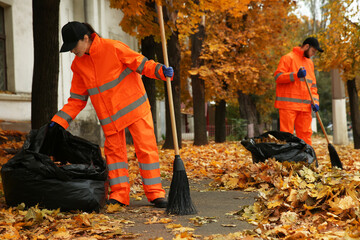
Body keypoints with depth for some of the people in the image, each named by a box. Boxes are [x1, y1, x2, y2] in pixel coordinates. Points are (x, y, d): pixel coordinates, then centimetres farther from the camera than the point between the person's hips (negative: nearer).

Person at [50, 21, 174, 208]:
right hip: (109, 116, 5)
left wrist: (161, 70, -28)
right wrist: (58, 121, 0)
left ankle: (155, 193, 2)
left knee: (146, 148, -5)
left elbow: (142, 64, -8)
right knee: (114, 150, 2)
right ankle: (119, 195, 9)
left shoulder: (113, 48, -13)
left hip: (133, 106, -5)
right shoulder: (78, 65, 3)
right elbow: (77, 100, 8)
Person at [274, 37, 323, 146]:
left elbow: (313, 84, 23)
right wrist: (296, 75, -23)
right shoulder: (289, 58, -1)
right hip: (288, 104, -7)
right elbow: (278, 76, -10)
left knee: (305, 134, 4)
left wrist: (315, 101, 8)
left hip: (305, 106, 7)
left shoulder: (309, 62, 23)